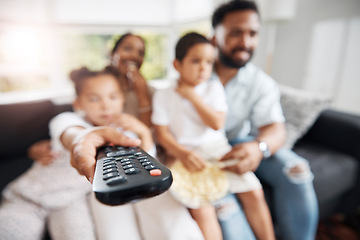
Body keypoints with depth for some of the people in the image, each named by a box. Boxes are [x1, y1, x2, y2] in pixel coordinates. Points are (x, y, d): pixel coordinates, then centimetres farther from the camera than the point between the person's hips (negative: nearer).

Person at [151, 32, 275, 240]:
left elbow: (217, 124, -7)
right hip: (187, 155, -1)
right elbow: (162, 133, -1)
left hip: (218, 149, 2)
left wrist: (192, 95, -8)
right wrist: (183, 153, -18)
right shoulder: (163, 95, 3)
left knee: (254, 193, -7)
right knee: (200, 206, -22)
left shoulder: (214, 87, 6)